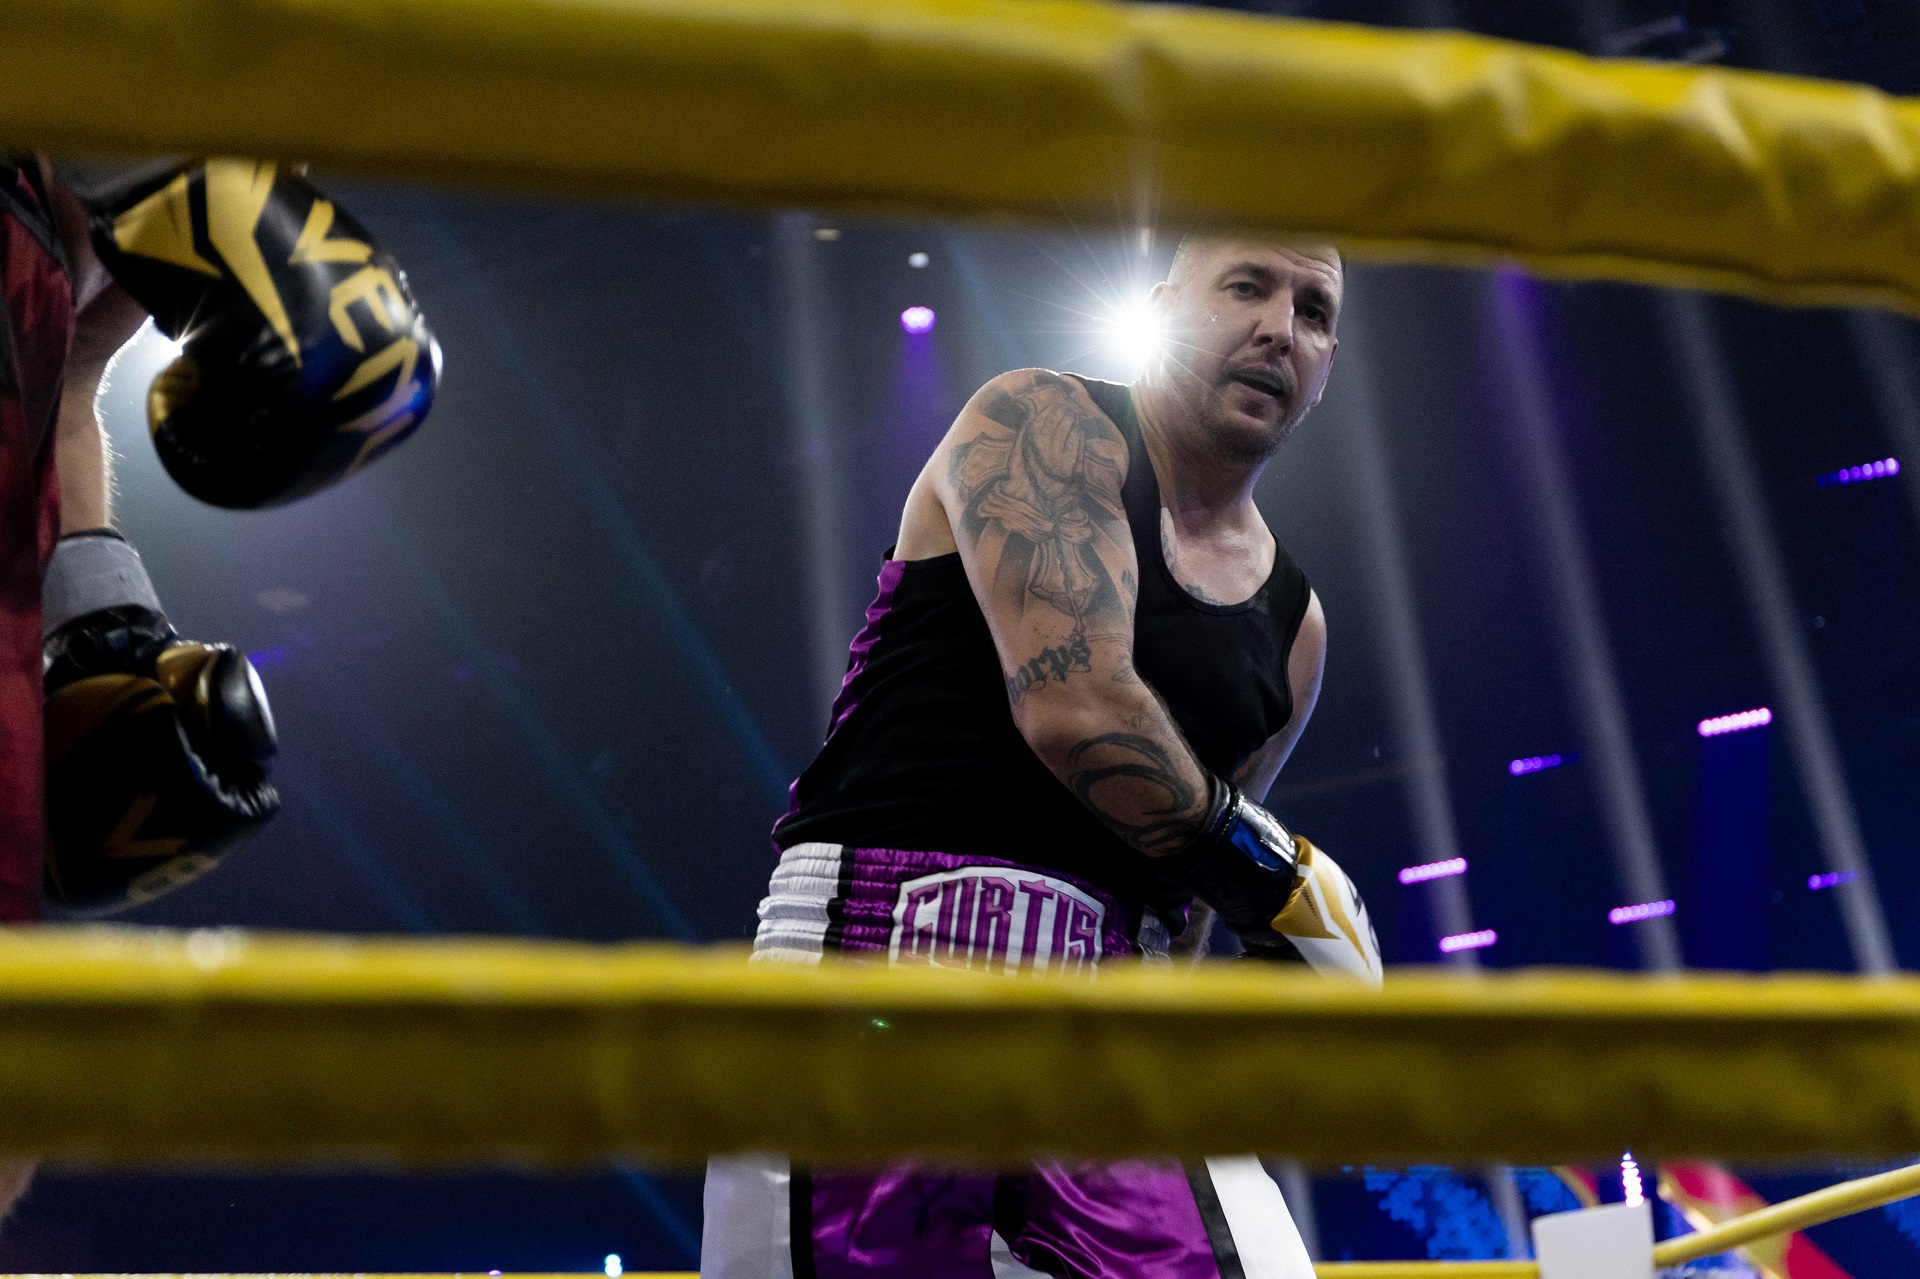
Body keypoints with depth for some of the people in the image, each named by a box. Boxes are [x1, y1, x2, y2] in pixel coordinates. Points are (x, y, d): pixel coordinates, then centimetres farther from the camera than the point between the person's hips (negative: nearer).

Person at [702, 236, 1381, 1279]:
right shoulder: (1045, 425, -1)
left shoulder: (1292, 624, 17)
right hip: (893, 940, -6)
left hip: (1106, 981, 6)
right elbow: (1072, 706, -15)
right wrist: (1275, 873, -5)